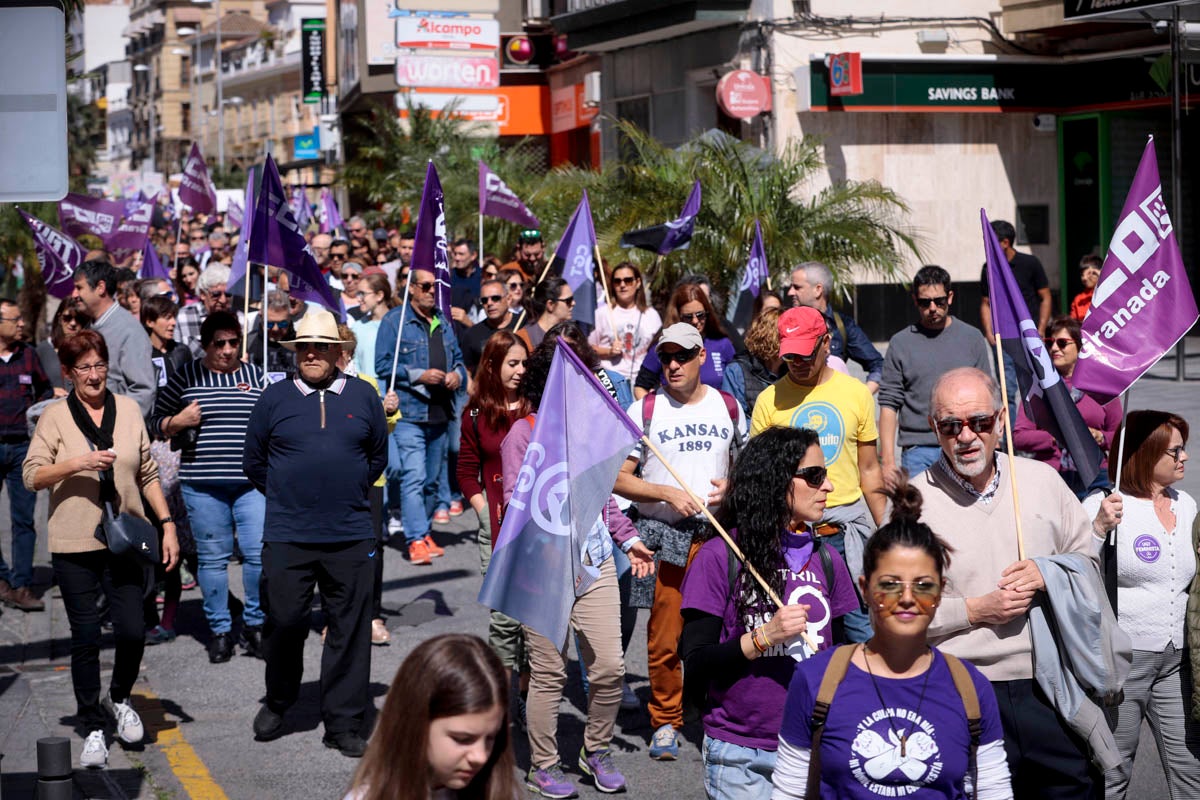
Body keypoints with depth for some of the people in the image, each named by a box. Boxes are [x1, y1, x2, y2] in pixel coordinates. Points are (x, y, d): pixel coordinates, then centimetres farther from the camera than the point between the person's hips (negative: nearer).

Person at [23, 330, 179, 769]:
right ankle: (93, 729, 14)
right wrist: (78, 463, -19)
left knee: (132, 631, -3)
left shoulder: (128, 409, 8)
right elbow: (32, 475, -5)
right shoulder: (55, 416, 1)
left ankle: (119, 699, 26)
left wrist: (167, 523, 7)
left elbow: (148, 473, 13)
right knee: (86, 638, 2)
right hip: (74, 545, -2)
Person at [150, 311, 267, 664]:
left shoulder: (256, 376, 10)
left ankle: (253, 625, 12)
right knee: (213, 557, 4)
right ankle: (220, 630, 16)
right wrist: (178, 421, -10)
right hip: (203, 483, -1)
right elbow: (157, 421, 8)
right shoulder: (186, 377, 4)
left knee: (260, 553, -5)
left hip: (251, 480, 1)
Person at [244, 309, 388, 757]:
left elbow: (378, 456, 18)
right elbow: (253, 461, 13)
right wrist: (286, 498, 12)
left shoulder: (363, 397, 7)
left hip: (350, 537, 1)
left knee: (350, 634, 3)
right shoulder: (275, 398, 4)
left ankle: (344, 726, 11)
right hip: (287, 536, -1)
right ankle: (277, 703, 27)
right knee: (285, 623, 2)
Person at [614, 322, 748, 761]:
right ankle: (666, 722, 16)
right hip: (664, 537, -1)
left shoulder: (728, 407, 10)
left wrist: (730, 487, -2)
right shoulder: (645, 409, 2)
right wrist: (668, 494, -14)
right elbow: (618, 478, -1)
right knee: (663, 638, 0)